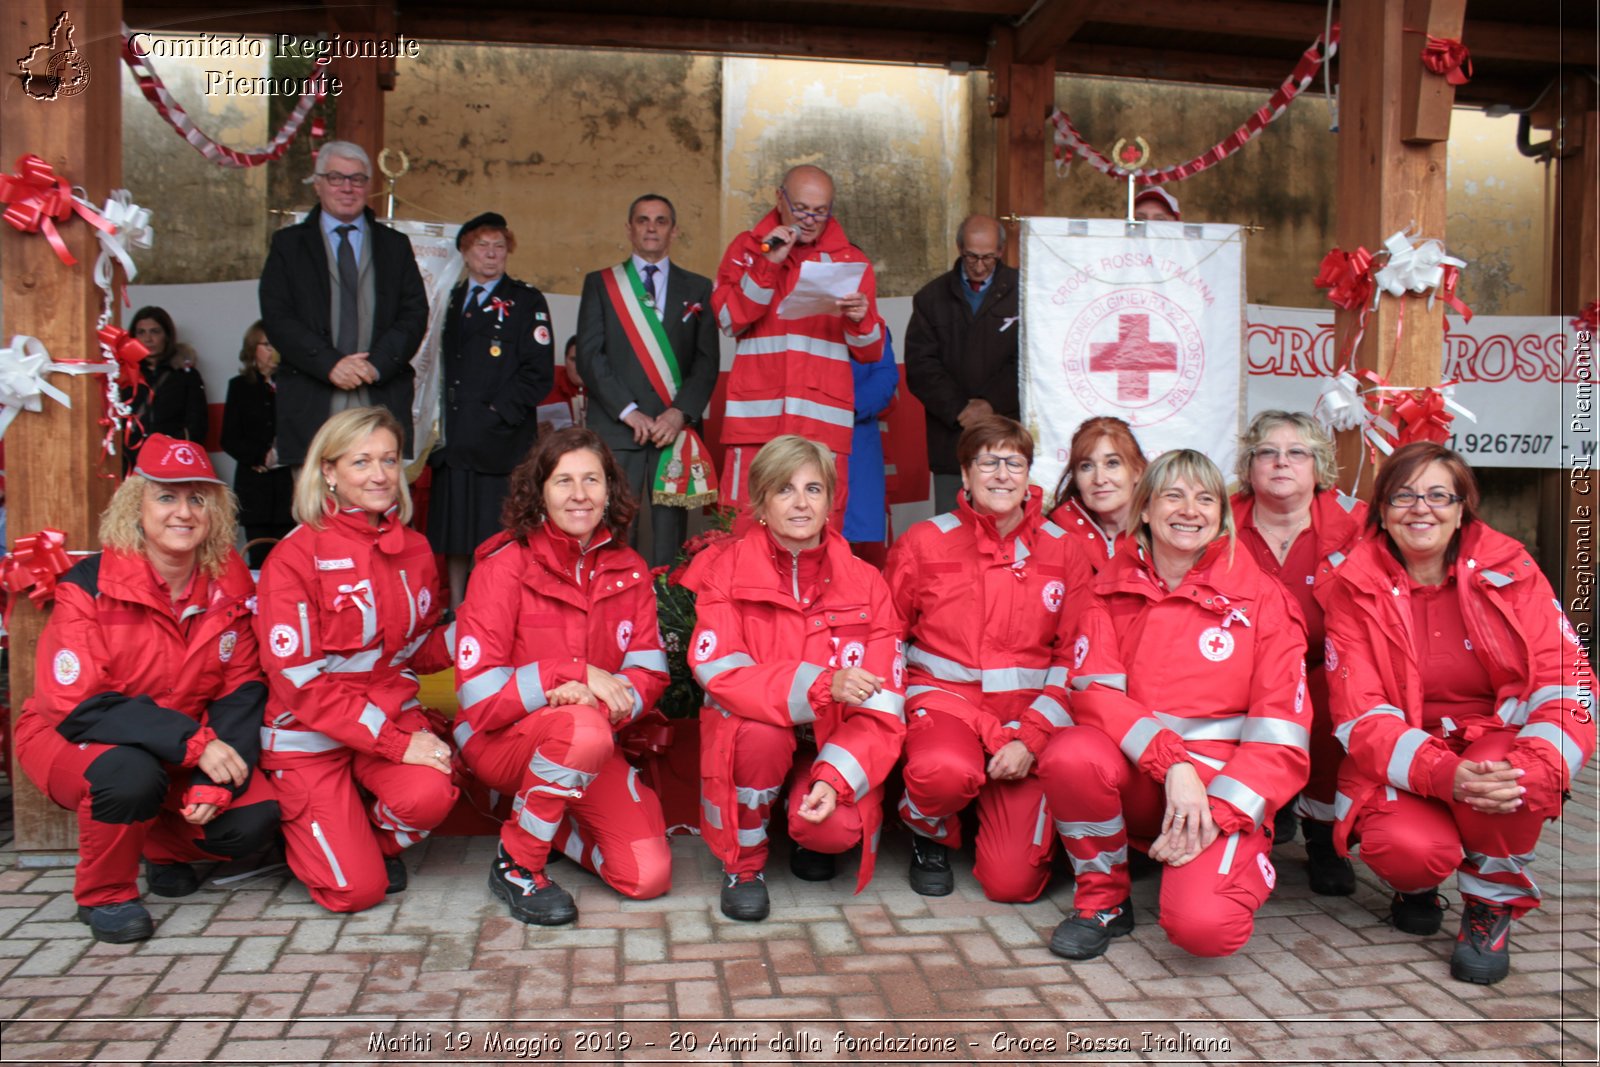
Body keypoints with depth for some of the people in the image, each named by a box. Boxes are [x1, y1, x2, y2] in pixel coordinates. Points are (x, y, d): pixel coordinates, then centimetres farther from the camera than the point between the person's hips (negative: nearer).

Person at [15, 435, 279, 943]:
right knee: (130, 775, -37)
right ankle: (103, 895, -7)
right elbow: (77, 707, -23)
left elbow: (242, 689, -7)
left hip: (194, 745, 4)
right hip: (69, 737, -3)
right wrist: (193, 742, -31)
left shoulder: (229, 583, -8)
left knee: (254, 819, -18)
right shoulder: (90, 586, -19)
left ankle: (165, 847, 16)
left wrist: (215, 780, -21)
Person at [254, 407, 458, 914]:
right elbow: (299, 679, -15)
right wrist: (396, 742, -21)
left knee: (430, 795, -29)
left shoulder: (414, 549, 5)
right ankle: (298, 823, 22)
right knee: (357, 889, -11)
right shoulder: (295, 557, -12)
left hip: (393, 714, 4)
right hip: (310, 734, -4)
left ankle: (377, 837, 7)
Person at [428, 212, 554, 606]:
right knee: (454, 536, 7)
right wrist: (439, 417, 5)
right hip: (453, 440, 5)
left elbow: (539, 373, -4)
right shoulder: (449, 301, 19)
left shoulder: (526, 302, 4)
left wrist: (496, 412, -12)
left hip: (502, 440, -5)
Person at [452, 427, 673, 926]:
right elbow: (478, 692, -17)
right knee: (585, 730, -38)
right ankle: (516, 863, -12)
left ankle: (547, 820, 18)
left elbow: (649, 674, -1)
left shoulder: (630, 572, 3)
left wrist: (605, 696, -23)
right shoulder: (504, 565, -11)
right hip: (500, 737, -4)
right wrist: (578, 674, -25)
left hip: (589, 739, 5)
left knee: (649, 876, -11)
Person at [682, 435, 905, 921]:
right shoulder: (724, 568, -8)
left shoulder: (865, 583, -4)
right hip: (749, 739, -1)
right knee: (762, 729, -35)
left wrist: (836, 779, -25)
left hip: (831, 747, 1)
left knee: (838, 829, -29)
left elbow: (881, 705, -8)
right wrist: (822, 684, -34)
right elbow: (718, 672, -21)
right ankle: (743, 863, -6)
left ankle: (811, 836, 13)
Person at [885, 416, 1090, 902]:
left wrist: (1030, 738, -9)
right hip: (945, 697, -1)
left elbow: (1072, 657, 3)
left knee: (1013, 882, -11)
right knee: (946, 770, -39)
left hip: (1027, 712, 1)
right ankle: (931, 835, 0)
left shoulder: (1063, 551, 4)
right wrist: (898, 709, -11)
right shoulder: (924, 542, 1)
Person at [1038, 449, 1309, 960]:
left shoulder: (1262, 599, 0)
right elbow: (1094, 692, -7)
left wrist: (1215, 816, -17)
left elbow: (1279, 733, -5)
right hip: (1135, 777, 2)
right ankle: (1102, 901, -5)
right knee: (1070, 754, -33)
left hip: (1221, 788, -1)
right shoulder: (1113, 587, 6)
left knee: (1205, 926, -27)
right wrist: (1171, 761, -22)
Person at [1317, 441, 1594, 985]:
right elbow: (1361, 716, -13)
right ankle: (1417, 883, 12)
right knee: (1408, 847, -30)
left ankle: (1493, 902, -1)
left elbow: (1566, 681, -9)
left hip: (1497, 742, 1)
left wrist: (1530, 768, -28)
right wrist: (1443, 775, -30)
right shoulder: (1352, 588, -6)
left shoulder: (1509, 570, -3)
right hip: (1400, 762, -1)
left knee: (1513, 788, -34)